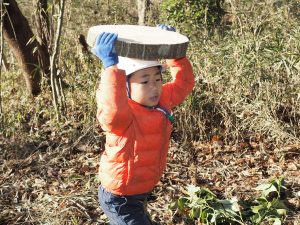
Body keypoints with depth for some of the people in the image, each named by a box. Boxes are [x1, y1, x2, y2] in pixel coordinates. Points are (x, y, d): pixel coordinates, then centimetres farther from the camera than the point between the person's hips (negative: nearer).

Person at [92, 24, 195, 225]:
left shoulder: (162, 102, -4)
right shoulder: (124, 115, -30)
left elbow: (184, 82, 8)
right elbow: (112, 112, -55)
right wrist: (111, 65, -59)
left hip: (141, 192, 8)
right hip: (119, 199, -8)